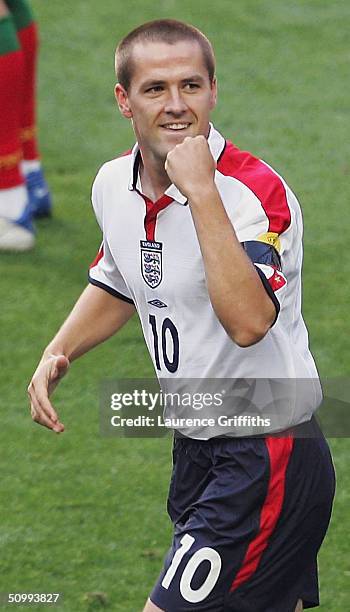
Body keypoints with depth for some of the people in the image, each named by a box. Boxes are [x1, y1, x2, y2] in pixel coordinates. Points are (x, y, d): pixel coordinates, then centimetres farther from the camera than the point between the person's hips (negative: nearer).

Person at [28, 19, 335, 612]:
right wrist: (57, 354, 7)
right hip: (198, 448, 8)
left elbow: (248, 322, -40)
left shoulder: (256, 192, -22)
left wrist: (202, 192, -38)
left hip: (267, 462, -8)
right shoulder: (114, 185, 2)